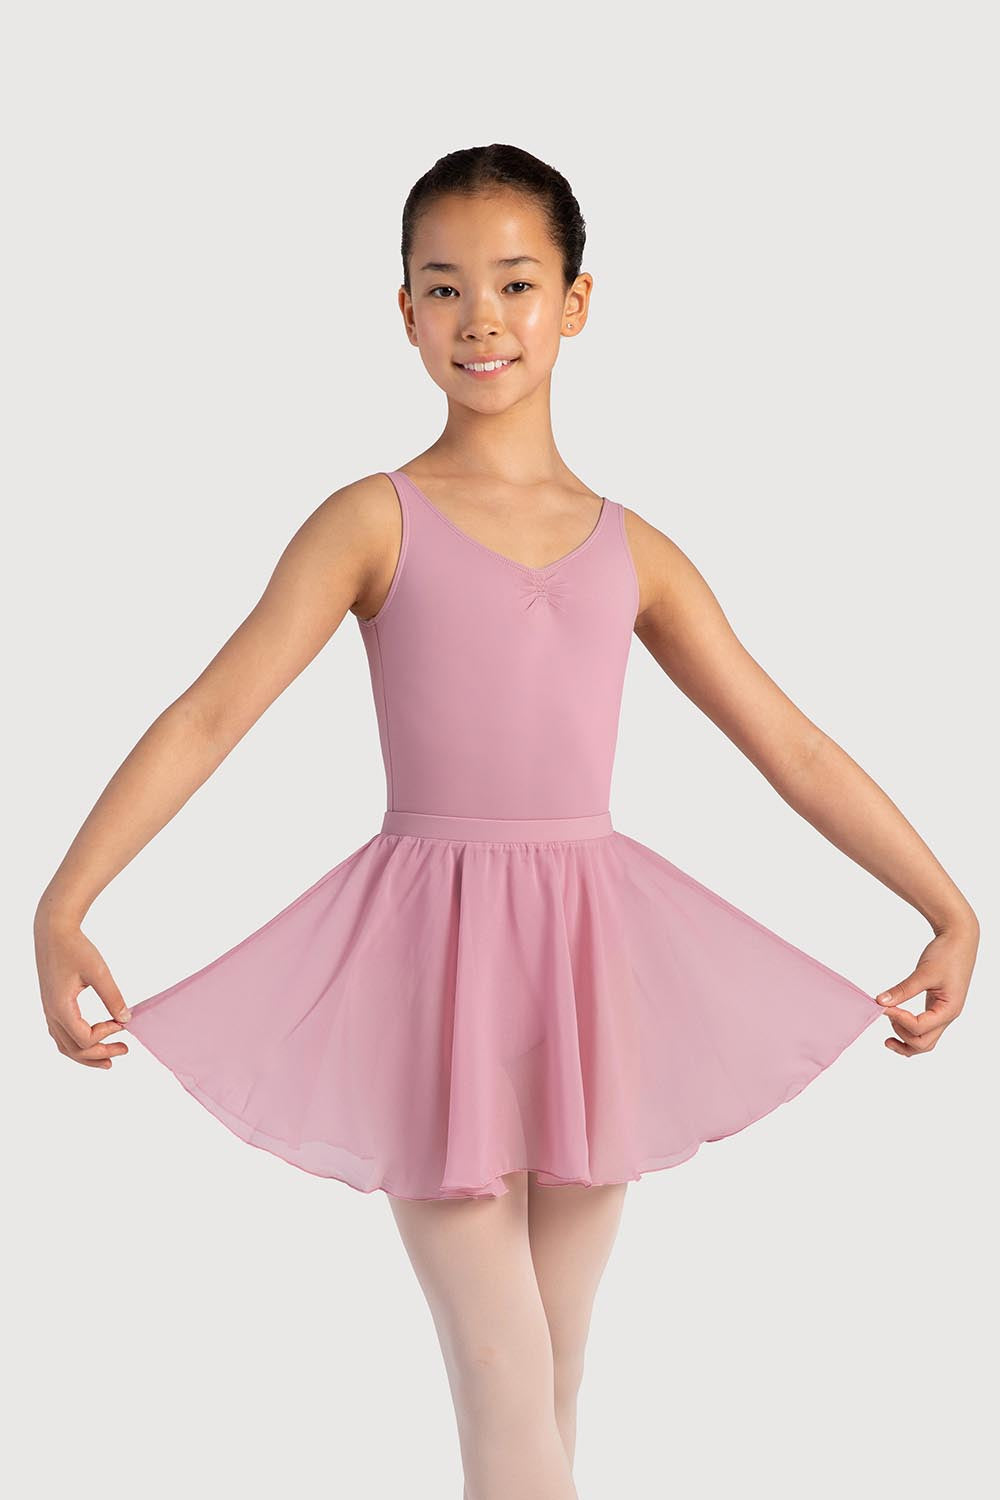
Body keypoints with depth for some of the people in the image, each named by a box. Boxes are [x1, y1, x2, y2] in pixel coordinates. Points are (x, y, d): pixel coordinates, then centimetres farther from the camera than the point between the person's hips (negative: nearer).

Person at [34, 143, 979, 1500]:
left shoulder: (632, 551, 9)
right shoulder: (376, 520, 0)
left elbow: (795, 750, 12)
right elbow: (211, 715, -8)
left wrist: (953, 912, 10)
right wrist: (64, 904, -19)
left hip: (590, 957, 4)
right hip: (434, 954, -3)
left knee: (553, 1381, 12)